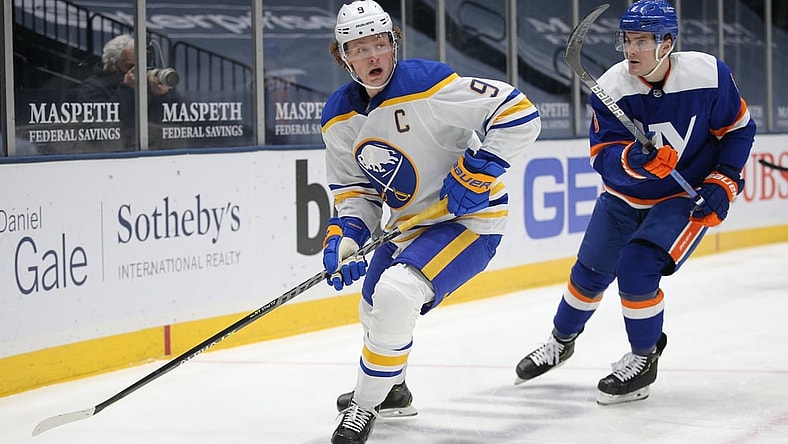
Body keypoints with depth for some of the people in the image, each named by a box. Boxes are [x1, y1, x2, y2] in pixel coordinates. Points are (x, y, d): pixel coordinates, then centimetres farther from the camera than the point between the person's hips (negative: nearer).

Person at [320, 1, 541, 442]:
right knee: (374, 309, 23)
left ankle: (365, 407, -10)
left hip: (469, 218, -8)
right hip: (408, 223, 9)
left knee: (396, 294, -28)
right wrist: (344, 236, -13)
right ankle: (393, 390, 53)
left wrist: (477, 172, -27)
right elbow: (355, 188, 5)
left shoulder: (428, 85, -25)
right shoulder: (339, 117, -3)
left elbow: (519, 114, -25)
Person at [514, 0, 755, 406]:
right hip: (625, 196, 3)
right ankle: (561, 342, 42)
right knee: (590, 272, 13)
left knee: (637, 267, -21)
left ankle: (644, 359, 2)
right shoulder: (611, 88, -19)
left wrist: (722, 184, -13)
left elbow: (738, 130, -6)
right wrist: (635, 160, -44)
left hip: (687, 196, -3)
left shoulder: (709, 75, -21)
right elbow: (604, 157, -23)